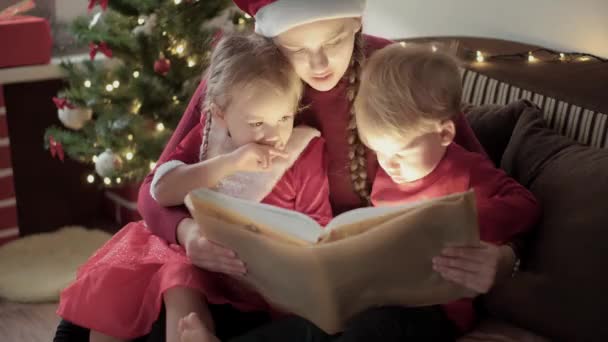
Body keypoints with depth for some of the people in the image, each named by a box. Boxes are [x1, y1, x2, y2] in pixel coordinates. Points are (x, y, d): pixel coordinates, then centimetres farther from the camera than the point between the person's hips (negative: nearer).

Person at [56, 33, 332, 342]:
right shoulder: (209, 136, 2)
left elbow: (318, 232, -3)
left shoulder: (304, 151, -7)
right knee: (114, 279, -4)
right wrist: (230, 162, -21)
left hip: (254, 270, -5)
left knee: (179, 284, -33)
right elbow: (162, 191, -11)